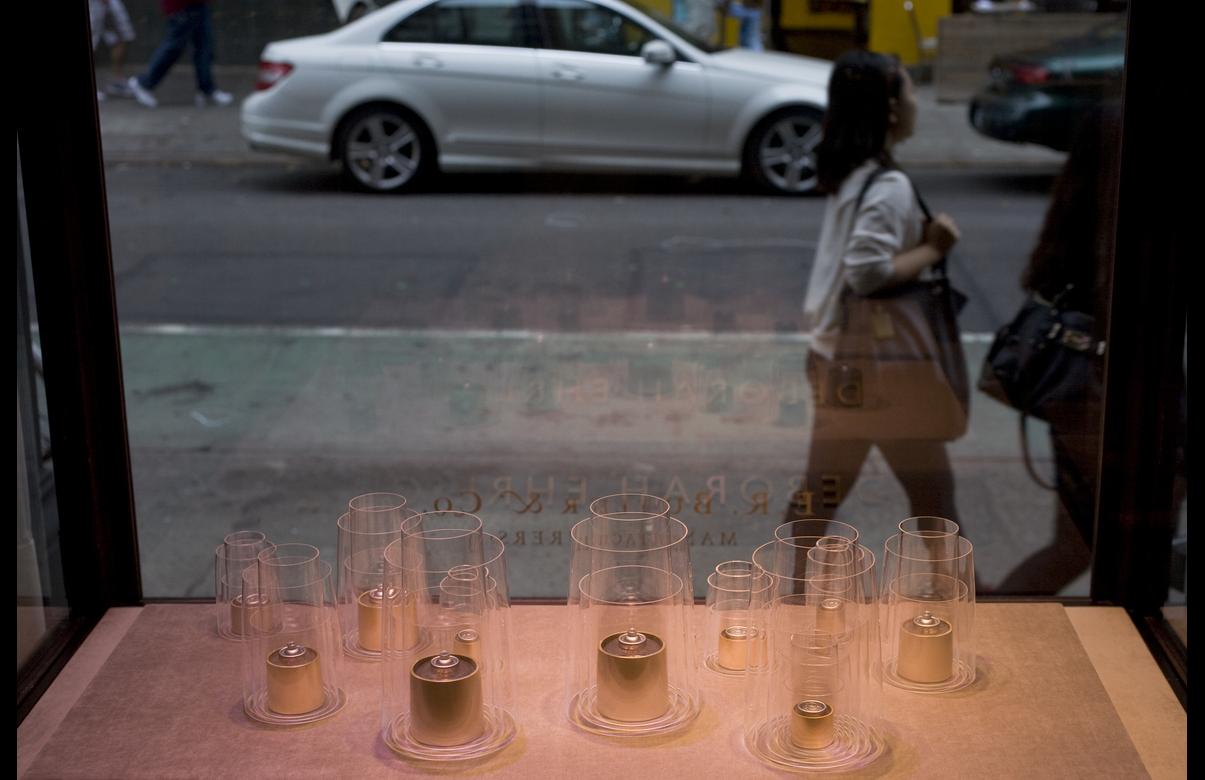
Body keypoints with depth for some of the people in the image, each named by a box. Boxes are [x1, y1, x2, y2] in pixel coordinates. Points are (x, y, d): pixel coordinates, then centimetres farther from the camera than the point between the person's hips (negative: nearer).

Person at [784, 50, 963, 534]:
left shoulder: (848, 172, 8)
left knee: (821, 492, 17)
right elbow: (868, 273, -29)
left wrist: (923, 238, -1)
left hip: (834, 354, 9)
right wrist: (932, 250, -16)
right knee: (932, 491, 7)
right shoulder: (889, 186, -19)